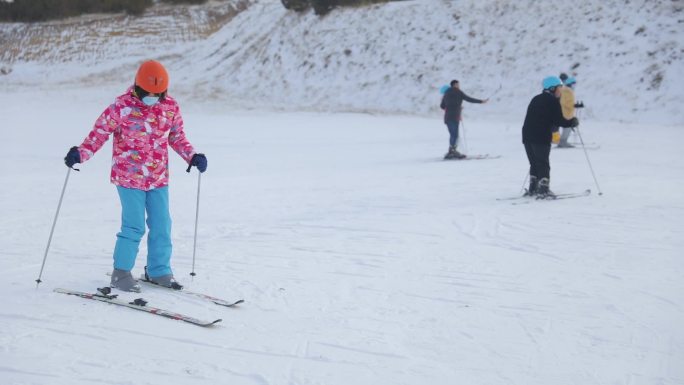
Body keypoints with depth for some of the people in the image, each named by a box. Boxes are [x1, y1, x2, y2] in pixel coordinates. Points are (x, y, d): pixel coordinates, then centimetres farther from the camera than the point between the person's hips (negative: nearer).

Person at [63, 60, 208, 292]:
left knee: (162, 225, 8)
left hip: (159, 178, 5)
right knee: (134, 226, -7)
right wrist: (81, 153, -19)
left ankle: (159, 270, 24)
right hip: (129, 177, -5)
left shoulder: (171, 107, 2)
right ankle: (121, 273, 9)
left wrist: (192, 156, 2)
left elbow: (177, 137, 15)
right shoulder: (122, 107, -11)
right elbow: (100, 132, -7)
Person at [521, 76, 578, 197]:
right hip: (541, 137, -7)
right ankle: (543, 189, -6)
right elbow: (560, 120, -11)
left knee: (535, 163, 15)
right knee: (543, 164, -2)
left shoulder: (536, 99, 19)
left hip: (527, 134, 7)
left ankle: (532, 188, 14)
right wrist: (573, 121, 6)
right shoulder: (553, 101, -5)